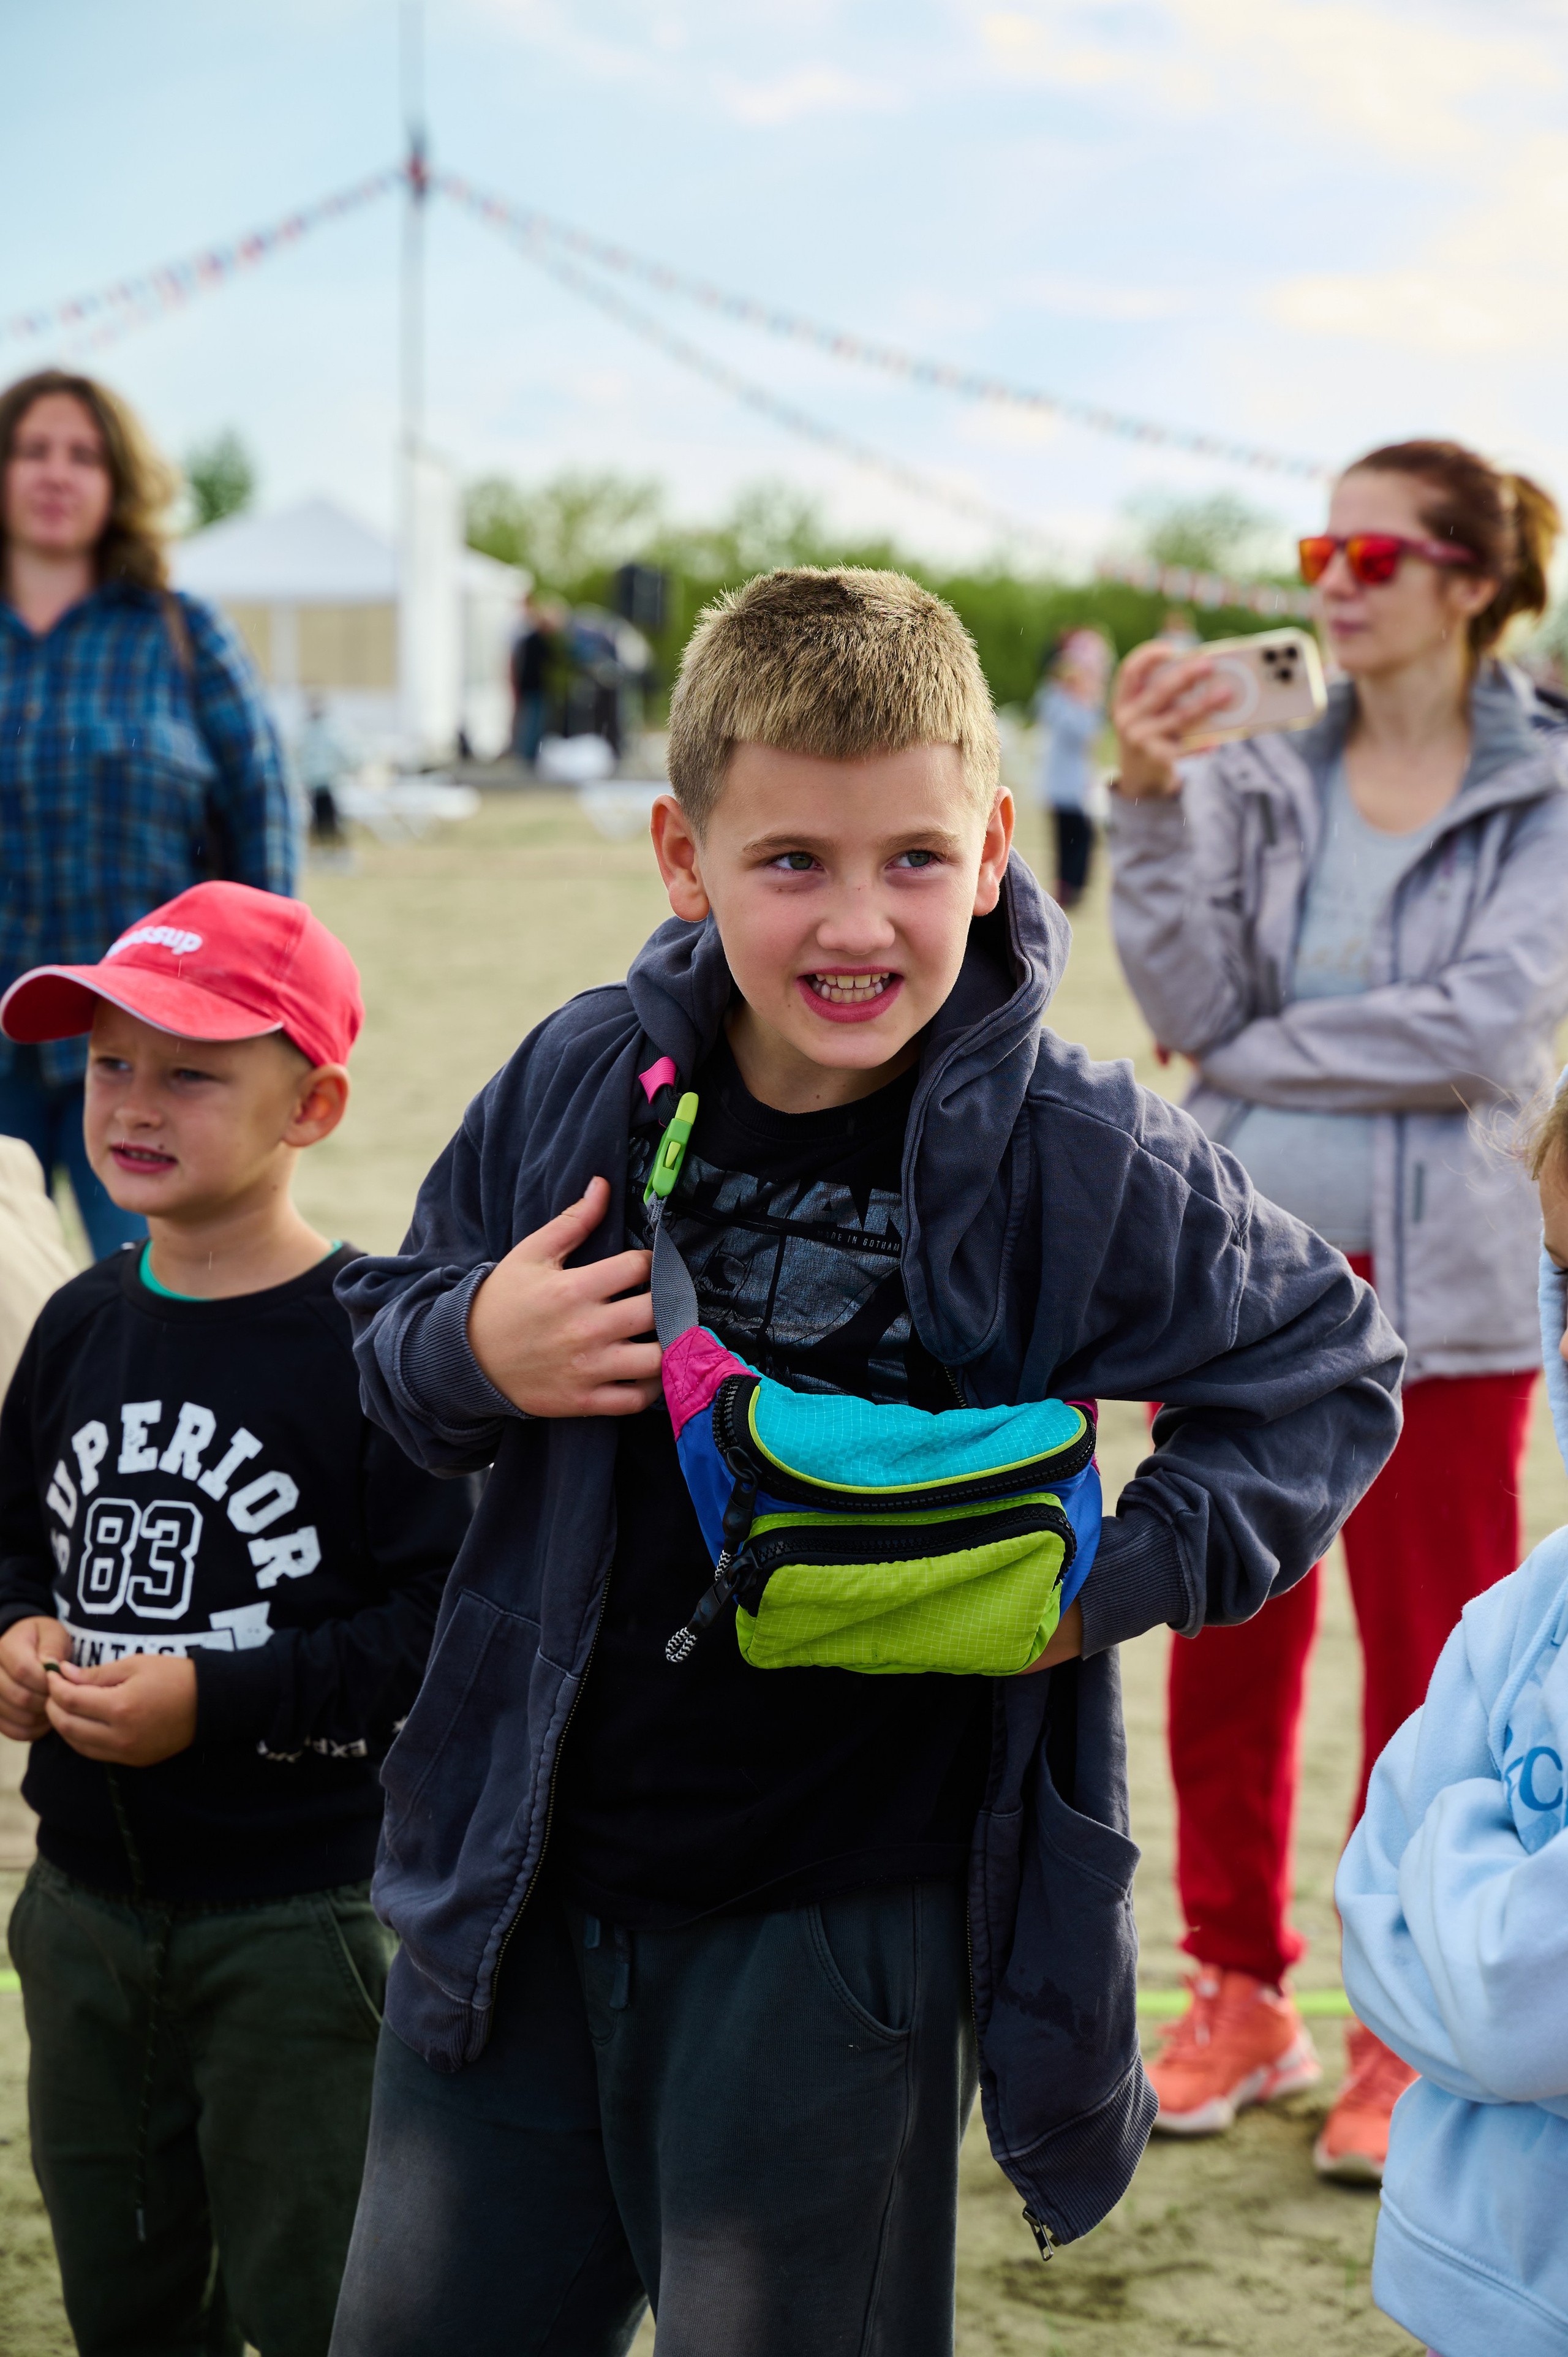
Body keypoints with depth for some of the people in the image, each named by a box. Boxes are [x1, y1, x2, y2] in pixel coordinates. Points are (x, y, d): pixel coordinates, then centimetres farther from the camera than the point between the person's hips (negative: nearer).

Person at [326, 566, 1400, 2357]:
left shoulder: (1076, 1160, -12)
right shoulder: (584, 1084, -4)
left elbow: (1328, 1380, 1)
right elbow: (393, 1323, 11)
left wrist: (1112, 1579, -12)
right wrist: (468, 1350, -13)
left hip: (841, 1933, -3)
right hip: (522, 1880, 4)